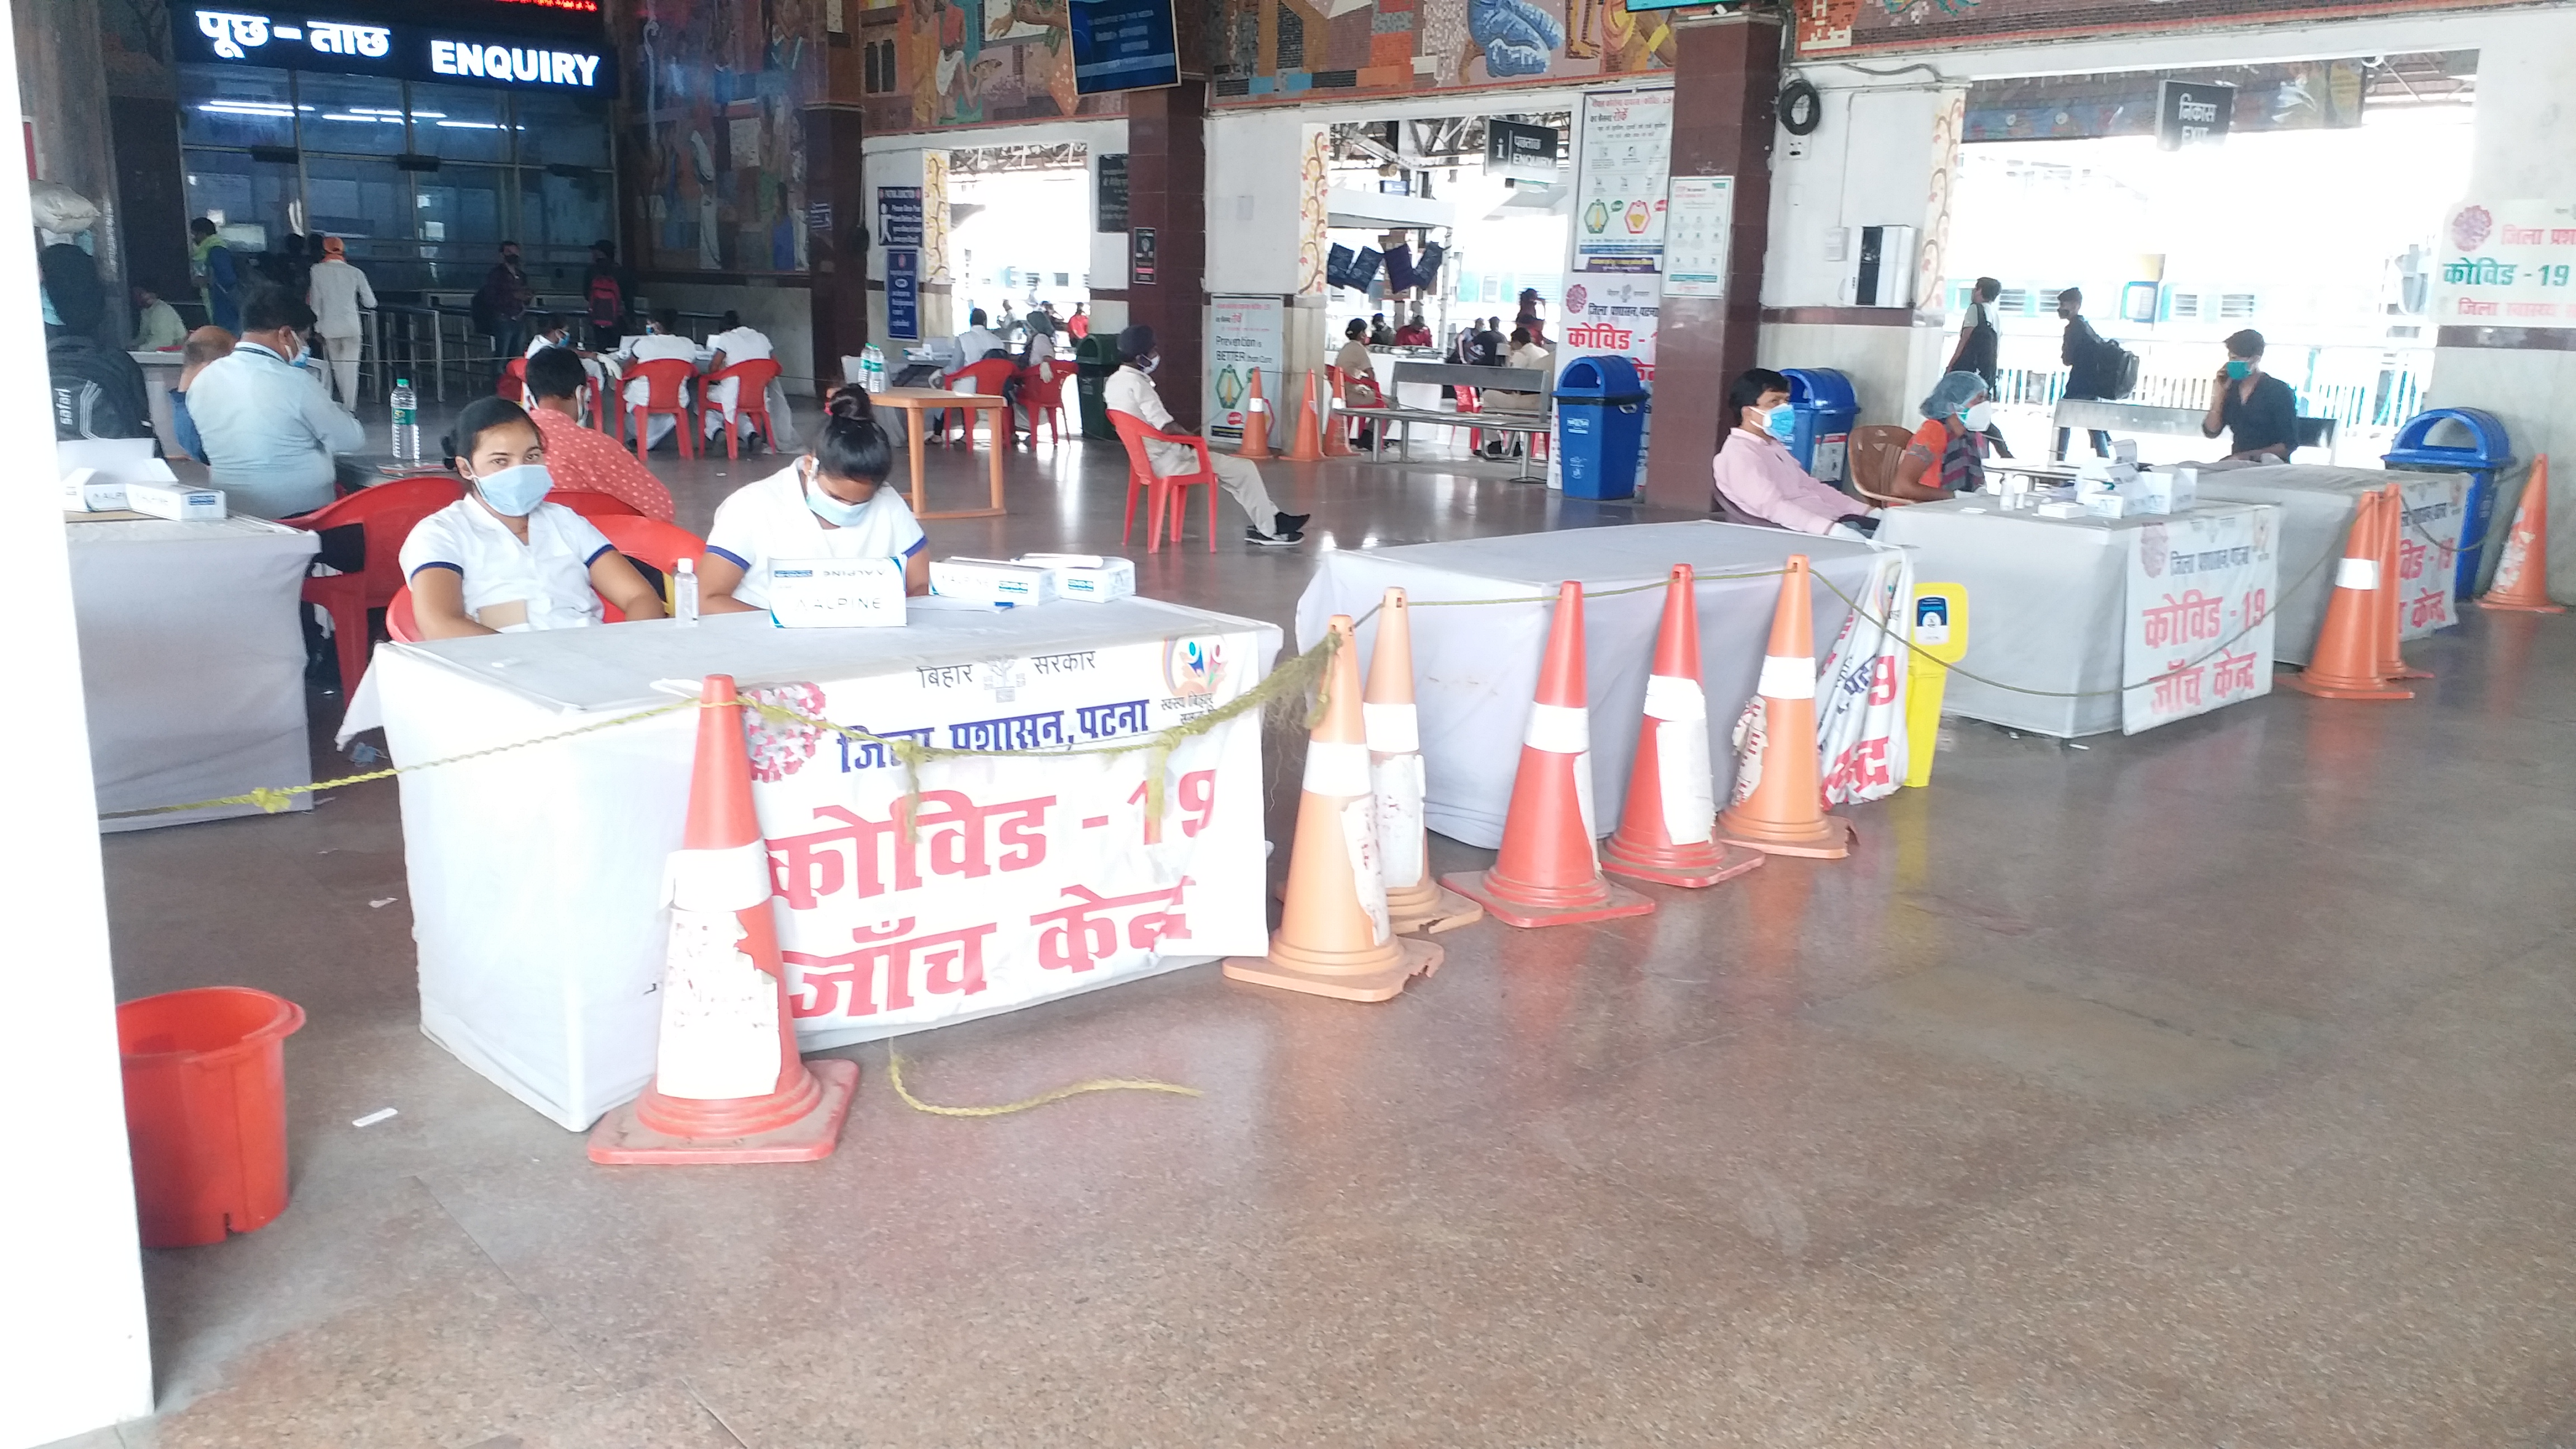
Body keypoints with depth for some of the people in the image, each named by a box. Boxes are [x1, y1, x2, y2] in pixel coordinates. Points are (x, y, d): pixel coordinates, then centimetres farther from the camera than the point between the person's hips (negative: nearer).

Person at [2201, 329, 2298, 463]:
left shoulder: (2279, 391, -7)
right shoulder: (2230, 388, 8)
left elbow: (2290, 444, -10)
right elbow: (2211, 432, 3)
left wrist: (2249, 456, -21)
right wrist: (2219, 394, -6)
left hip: (2271, 467, -4)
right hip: (2238, 465, 4)